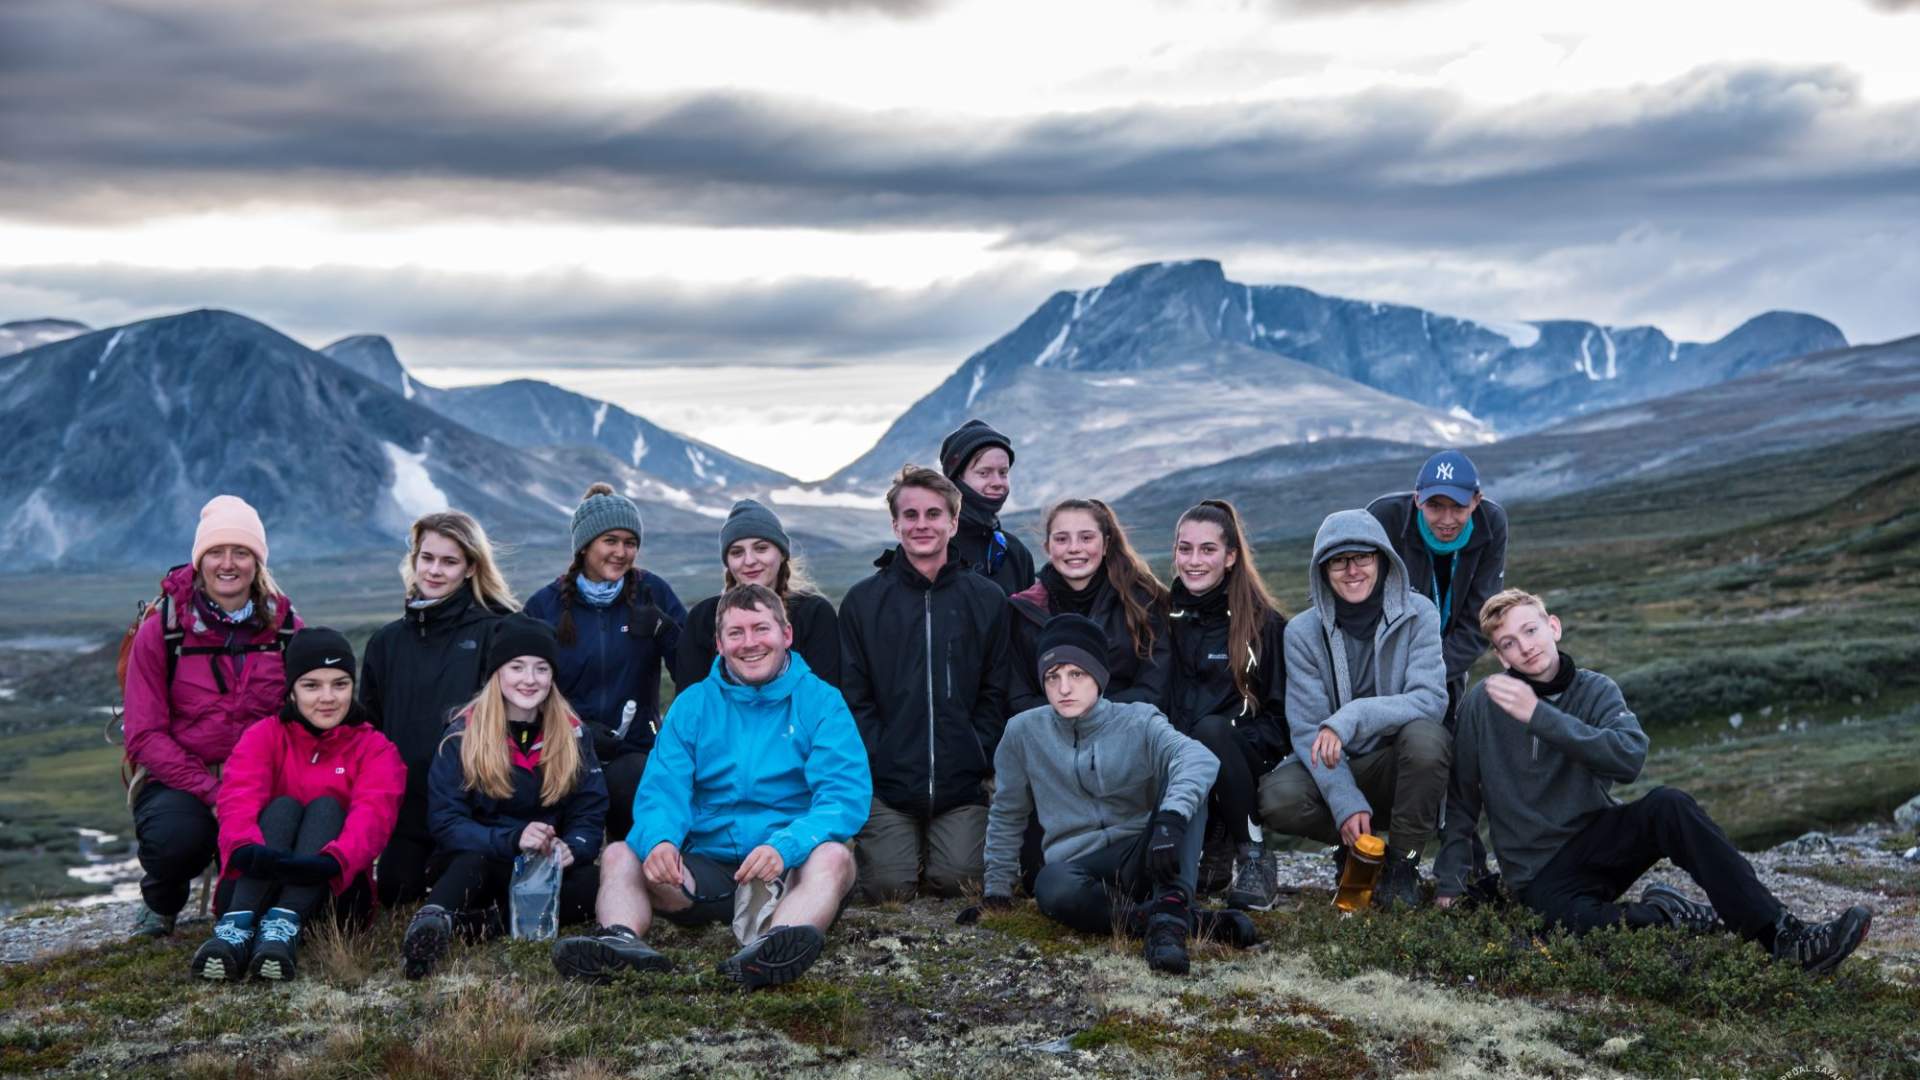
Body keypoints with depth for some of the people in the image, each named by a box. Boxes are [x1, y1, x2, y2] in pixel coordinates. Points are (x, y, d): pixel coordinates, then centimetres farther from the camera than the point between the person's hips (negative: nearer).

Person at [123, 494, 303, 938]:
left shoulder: (285, 627, 3)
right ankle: (160, 902, 5)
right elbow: (145, 736, -7)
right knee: (178, 836, -35)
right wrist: (211, 791, -20)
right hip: (179, 781, -1)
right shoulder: (161, 630, -3)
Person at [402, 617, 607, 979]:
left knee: (592, 884, -30)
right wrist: (512, 840, -28)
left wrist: (570, 849, -24)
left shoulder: (573, 735, 3)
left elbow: (589, 818, -1)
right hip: (470, 863, -2)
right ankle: (433, 920, -60)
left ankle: (484, 919, -34)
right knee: (475, 858, -38)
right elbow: (445, 823, -11)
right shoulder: (463, 735, -5)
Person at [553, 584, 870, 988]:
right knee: (619, 854, -15)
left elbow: (846, 795, -10)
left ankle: (772, 949, -62)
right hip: (706, 869, 3)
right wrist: (658, 840, -24)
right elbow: (662, 788, 1)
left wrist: (785, 847, -30)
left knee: (834, 856, -33)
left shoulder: (822, 702, 2)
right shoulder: (693, 704, 11)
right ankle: (622, 940, -46)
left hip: (791, 869, -3)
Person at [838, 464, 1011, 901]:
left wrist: (978, 760, -4)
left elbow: (995, 694, 8)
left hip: (963, 785, 1)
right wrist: (876, 760, -8)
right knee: (889, 889, -12)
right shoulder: (862, 600, 5)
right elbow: (853, 696, 2)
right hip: (886, 784, 0)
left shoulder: (987, 599, 8)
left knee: (958, 880, -13)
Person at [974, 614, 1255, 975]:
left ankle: (1169, 913, -41)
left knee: (1186, 785, -27)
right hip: (1077, 865, 1)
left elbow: (1199, 759, -25)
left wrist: (1170, 819, -43)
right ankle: (1193, 920, -29)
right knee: (1053, 887, -37)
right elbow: (1007, 815, 17)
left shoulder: (1138, 722, -3)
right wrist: (997, 889, 13)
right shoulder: (1024, 732, 4)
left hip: (1145, 858, 0)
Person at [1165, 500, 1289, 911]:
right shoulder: (1165, 618, 9)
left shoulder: (1264, 622, 2)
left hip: (1249, 766, -1)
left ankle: (1253, 858, -20)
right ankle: (1207, 850, 3)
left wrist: (1224, 740, -17)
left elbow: (1279, 716, -1)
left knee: (1211, 728, -35)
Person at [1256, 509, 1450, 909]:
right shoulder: (1303, 631, -7)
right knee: (1277, 799, -30)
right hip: (1334, 766, 1)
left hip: (1399, 763, -1)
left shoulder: (1417, 614, -9)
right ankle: (1357, 845, 3)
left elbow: (1430, 700, -21)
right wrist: (1347, 803, -24)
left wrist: (1351, 718, -35)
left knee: (1425, 736, -35)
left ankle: (1403, 861, -11)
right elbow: (1307, 729, -11)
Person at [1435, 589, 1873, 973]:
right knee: (1588, 923, -37)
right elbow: (1462, 800, 1)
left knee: (1667, 804, -30)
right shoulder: (1481, 705, -6)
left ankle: (1781, 933, -30)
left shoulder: (1595, 690, -2)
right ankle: (1668, 915, -6)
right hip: (1541, 874, -2)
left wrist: (1541, 716, -28)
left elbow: (1630, 757, -23)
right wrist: (1450, 882, -5)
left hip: (1599, 837, 2)